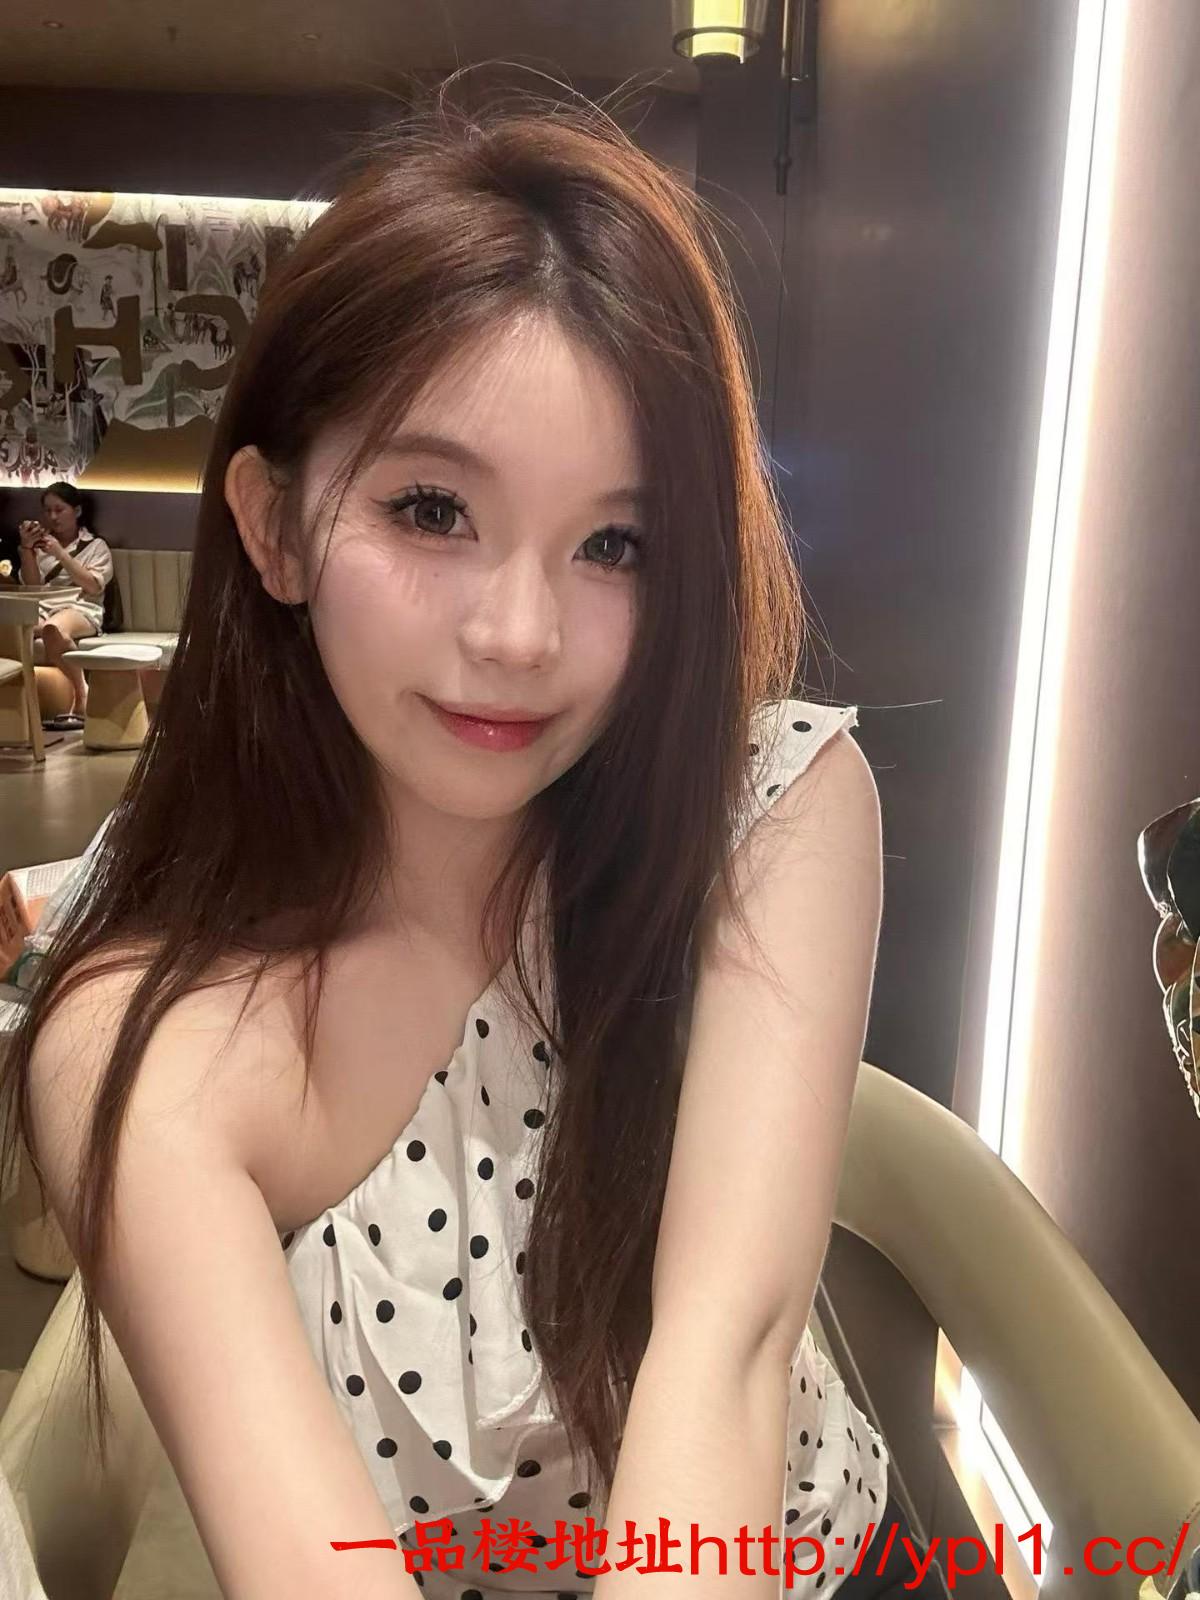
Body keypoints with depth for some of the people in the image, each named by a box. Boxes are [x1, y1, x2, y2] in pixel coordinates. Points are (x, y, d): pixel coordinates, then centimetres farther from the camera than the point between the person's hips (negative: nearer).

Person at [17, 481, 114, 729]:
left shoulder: (95, 546, 17)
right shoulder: (42, 545, 25)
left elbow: (93, 586, 0)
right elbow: (31, 585, 13)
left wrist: (60, 554, -6)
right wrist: (27, 548, 0)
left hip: (81, 609, -3)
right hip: (42, 608, 3)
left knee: (52, 628, -41)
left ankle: (82, 695, -28)